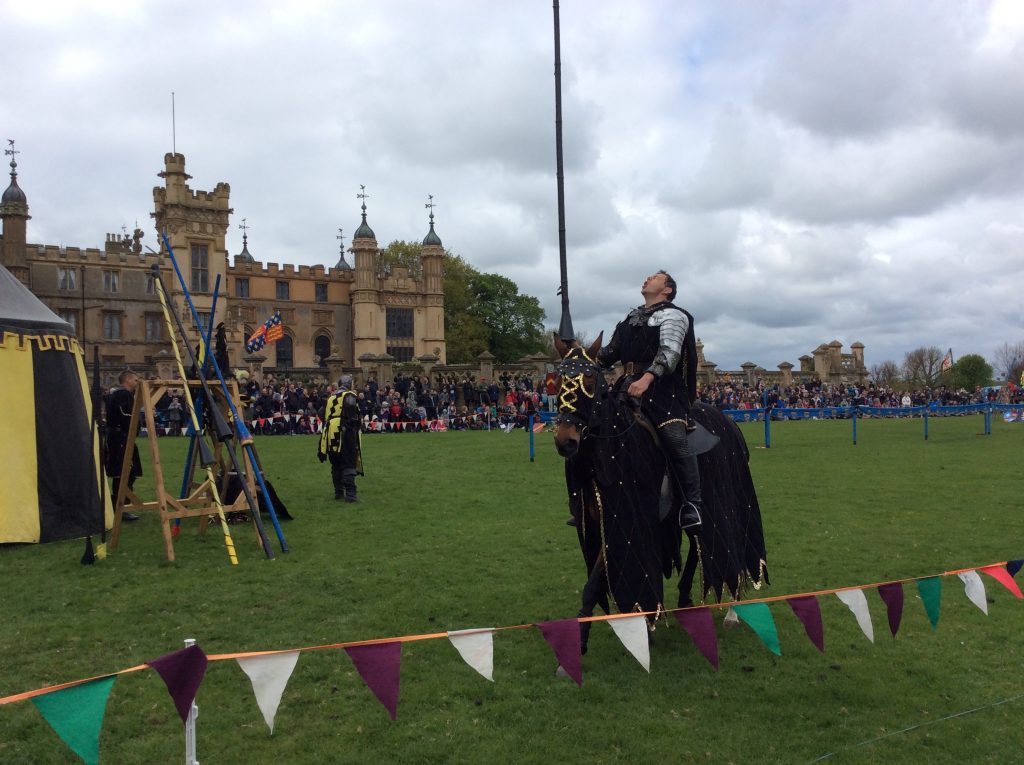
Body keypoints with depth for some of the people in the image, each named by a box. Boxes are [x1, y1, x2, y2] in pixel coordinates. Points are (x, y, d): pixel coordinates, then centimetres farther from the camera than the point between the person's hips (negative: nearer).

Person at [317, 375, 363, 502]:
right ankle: (350, 494, -12)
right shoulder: (349, 396, -3)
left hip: (331, 436, 7)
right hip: (344, 434, -7)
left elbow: (325, 418, 20)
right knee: (349, 464, -7)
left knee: (336, 465, 15)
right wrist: (355, 429, -11)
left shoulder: (331, 398, 18)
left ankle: (339, 492, 21)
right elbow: (352, 416, -16)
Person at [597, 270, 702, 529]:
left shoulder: (673, 315, 2)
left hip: (663, 385, -7)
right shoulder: (631, 318, 27)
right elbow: (611, 352, 25)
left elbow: (669, 351, -15)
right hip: (629, 385, 7)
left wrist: (647, 378, -30)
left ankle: (692, 505, -20)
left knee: (675, 438, -24)